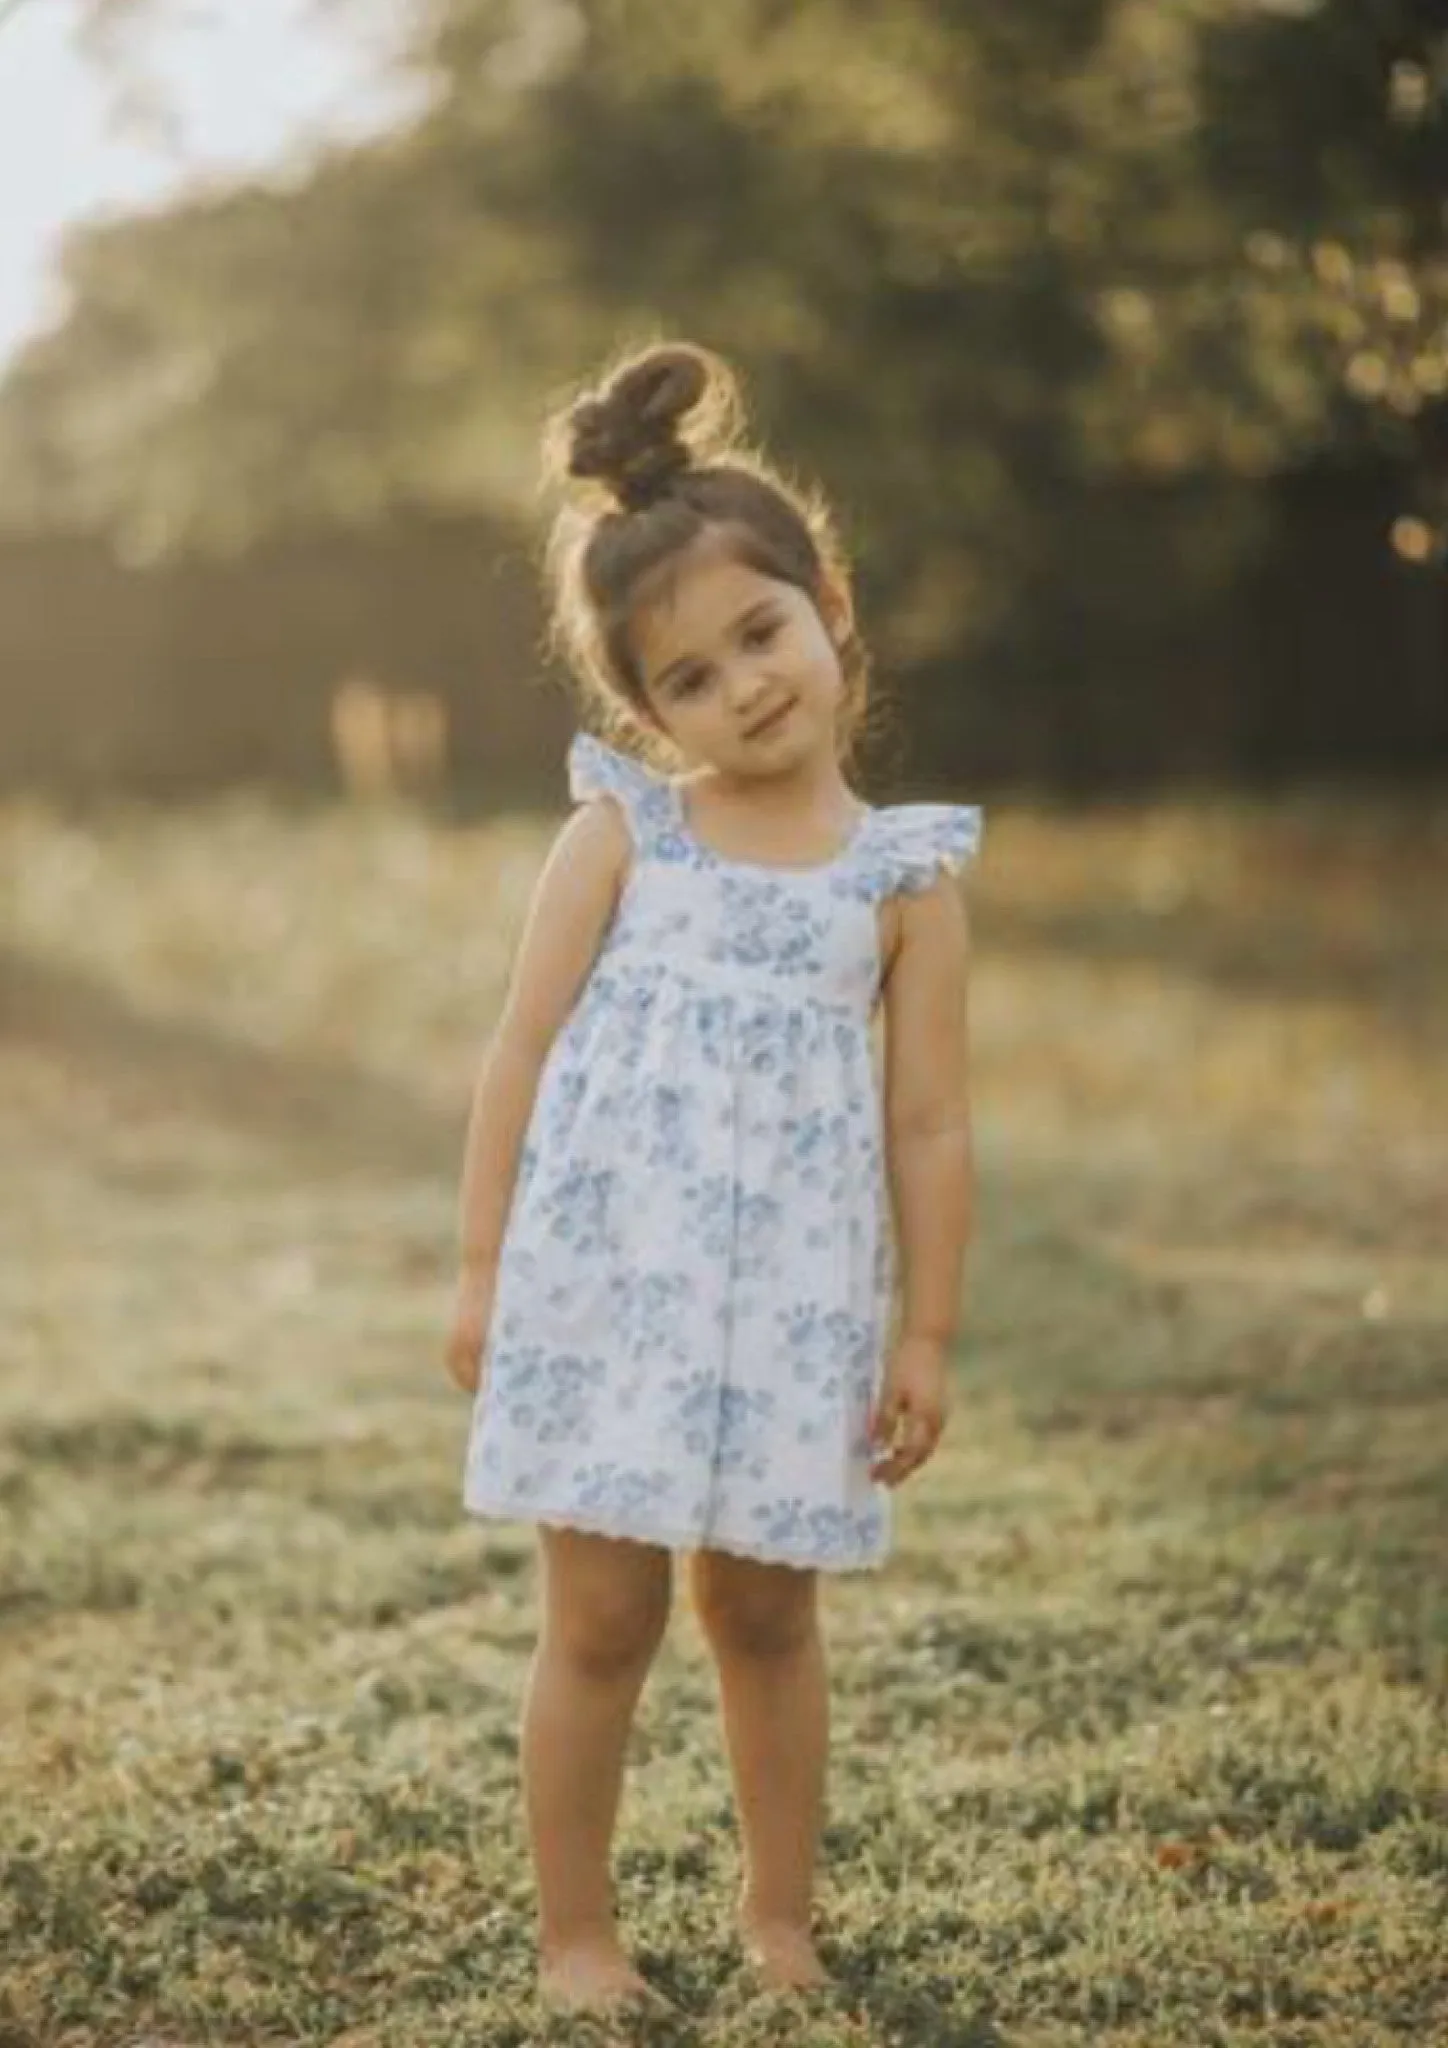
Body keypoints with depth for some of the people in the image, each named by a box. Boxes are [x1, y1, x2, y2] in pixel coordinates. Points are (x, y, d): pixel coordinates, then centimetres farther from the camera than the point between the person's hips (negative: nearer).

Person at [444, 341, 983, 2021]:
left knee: (766, 1614, 11)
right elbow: (521, 1049, 2)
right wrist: (481, 1268, -1)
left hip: (797, 1304, 1)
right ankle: (575, 1936, 15)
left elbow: (927, 1126, 3)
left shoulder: (906, 875, 2)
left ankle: (779, 1921, 27)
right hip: (608, 1284, -1)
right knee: (602, 1617, 2)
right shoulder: (620, 837, 1)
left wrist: (927, 1337, 2)